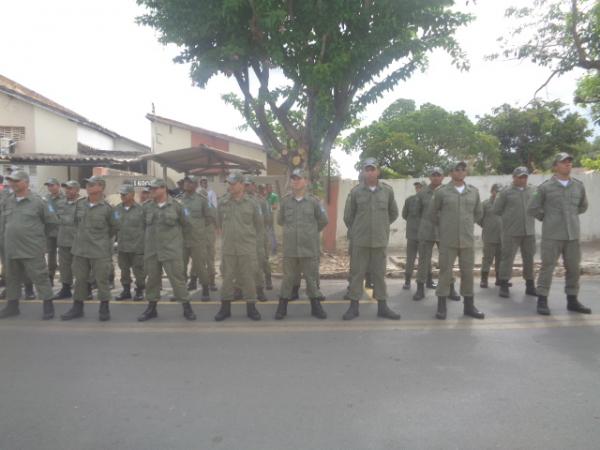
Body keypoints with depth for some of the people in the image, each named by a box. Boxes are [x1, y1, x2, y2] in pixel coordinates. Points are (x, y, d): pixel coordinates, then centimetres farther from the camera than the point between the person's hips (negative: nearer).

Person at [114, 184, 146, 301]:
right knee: (124, 269, 13)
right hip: (122, 246, 5)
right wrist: (117, 239, 9)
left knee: (138, 270, 3)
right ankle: (126, 290, 26)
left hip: (137, 246, -5)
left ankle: (139, 291, 17)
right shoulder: (117, 209, 7)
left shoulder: (140, 209, -7)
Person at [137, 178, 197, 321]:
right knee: (152, 278, 11)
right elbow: (145, 225, 18)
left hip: (171, 250, -4)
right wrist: (146, 243, 17)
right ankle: (151, 308, 24)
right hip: (151, 250, 4)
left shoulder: (176, 206, -5)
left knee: (177, 278, -3)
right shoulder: (148, 207, 6)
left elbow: (184, 223, 9)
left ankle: (187, 307, 8)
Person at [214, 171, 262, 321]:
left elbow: (258, 225, 8)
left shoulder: (252, 204, -3)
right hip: (228, 248, 2)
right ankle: (225, 307, 19)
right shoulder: (222, 203, 2)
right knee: (227, 277, 7)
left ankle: (251, 307, 16)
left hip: (247, 248, -2)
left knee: (248, 277, 4)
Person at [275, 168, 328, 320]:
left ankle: (315, 306, 20)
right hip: (290, 248, 1)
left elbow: (323, 221, 9)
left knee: (311, 277, 8)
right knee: (289, 277, 8)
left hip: (310, 248, 0)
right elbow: (280, 220, 17)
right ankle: (282, 306, 19)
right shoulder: (285, 201, 3)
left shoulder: (314, 201, -1)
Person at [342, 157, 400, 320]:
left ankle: (382, 307, 18)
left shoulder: (388, 190, 1)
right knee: (357, 273, 4)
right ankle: (354, 306, 13)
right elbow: (348, 216, 7)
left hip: (380, 240, 1)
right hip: (360, 241, -1)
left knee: (379, 273, 9)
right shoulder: (355, 192, -3)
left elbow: (394, 213, 14)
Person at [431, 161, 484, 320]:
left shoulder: (474, 191, 6)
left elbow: (478, 213, 18)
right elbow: (433, 213, 8)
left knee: (468, 272, 8)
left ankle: (469, 305, 19)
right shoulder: (441, 192, -2)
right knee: (445, 272, 1)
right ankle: (441, 306, 9)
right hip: (447, 240, -3)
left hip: (468, 240, 3)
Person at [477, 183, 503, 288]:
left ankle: (500, 279, 21)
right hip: (489, 237, -4)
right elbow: (479, 219, 1)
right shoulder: (485, 204, 0)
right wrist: (487, 227, 2)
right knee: (488, 258, -2)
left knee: (500, 258, 10)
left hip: (502, 237, 4)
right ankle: (484, 280, 4)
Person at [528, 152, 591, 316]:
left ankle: (572, 300, 19)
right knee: (547, 267, -2)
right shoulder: (545, 187, -4)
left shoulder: (579, 186, 8)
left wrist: (571, 217, 17)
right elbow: (532, 208, 1)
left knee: (573, 268, 8)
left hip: (573, 234, 4)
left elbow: (583, 206, 23)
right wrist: (548, 219, 6)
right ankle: (542, 301, 3)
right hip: (552, 235, -4)